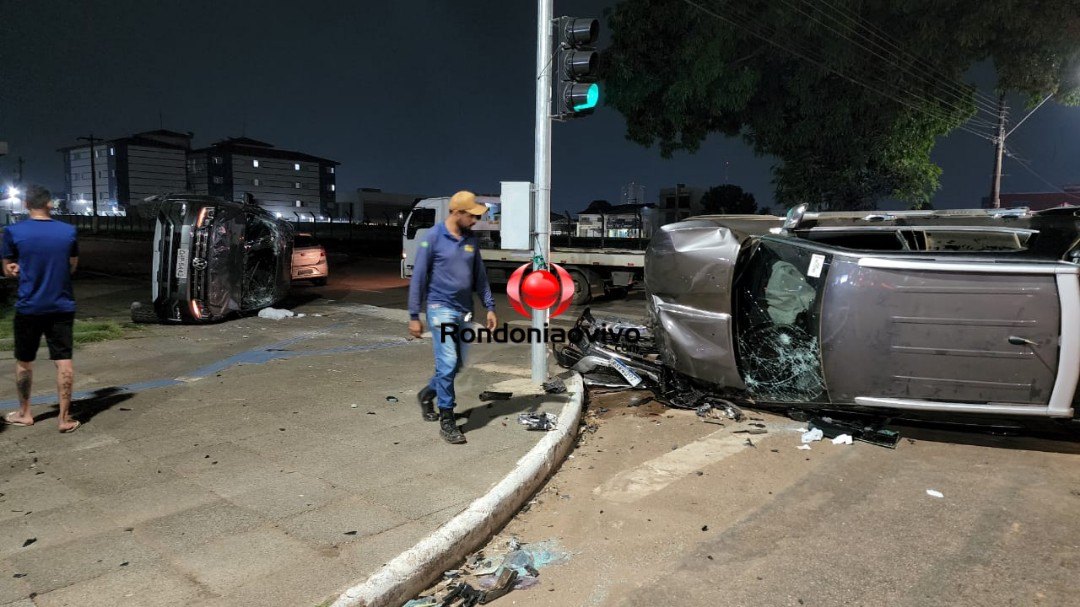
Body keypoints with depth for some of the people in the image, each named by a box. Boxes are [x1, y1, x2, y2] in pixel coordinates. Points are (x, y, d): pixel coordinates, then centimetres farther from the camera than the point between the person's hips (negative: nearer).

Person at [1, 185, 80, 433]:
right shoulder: (68, 231, -1)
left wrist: (27, 269, 13)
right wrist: (52, 271, 8)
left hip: (28, 307, -1)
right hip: (62, 307, 1)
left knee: (24, 362, 15)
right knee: (63, 361, 1)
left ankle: (24, 414, 28)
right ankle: (65, 418, 2)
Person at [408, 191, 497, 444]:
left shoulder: (471, 240, 8)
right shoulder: (433, 238, -9)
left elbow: (480, 276, 15)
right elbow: (418, 277, -8)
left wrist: (490, 307, 10)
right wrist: (414, 316, -9)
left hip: (464, 310, 6)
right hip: (441, 308, -6)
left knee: (457, 363, 13)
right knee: (447, 363, -9)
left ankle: (427, 394, 38)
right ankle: (447, 420, 3)